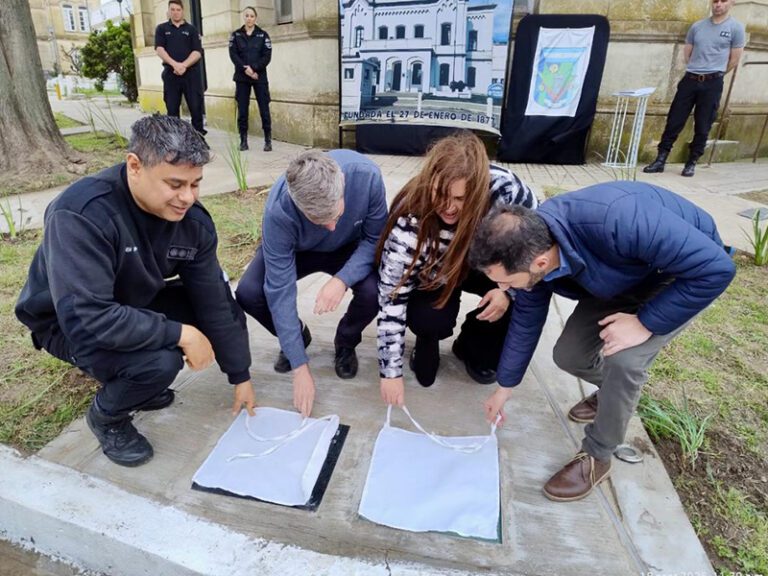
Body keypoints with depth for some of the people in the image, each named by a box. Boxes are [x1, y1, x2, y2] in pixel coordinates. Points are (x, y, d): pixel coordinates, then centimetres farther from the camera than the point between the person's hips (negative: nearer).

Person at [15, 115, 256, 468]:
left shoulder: (193, 220, -16)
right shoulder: (81, 215, -33)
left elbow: (213, 302, -11)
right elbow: (86, 318, -39)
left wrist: (240, 376, -6)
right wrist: (179, 334, -35)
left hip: (136, 304, 6)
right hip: (68, 323, -6)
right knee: (159, 360, -32)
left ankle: (140, 382, 10)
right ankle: (107, 416, 4)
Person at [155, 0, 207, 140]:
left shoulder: (191, 29, 10)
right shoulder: (161, 28, 12)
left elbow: (197, 52, -1)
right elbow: (159, 49, -1)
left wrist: (184, 65, -15)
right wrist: (174, 64, -17)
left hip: (191, 74, -1)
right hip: (170, 74, 1)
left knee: (196, 107, -6)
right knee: (172, 109, 2)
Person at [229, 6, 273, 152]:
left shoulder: (263, 35, 5)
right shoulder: (236, 35, 8)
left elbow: (267, 56, -4)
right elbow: (233, 55, -2)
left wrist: (254, 68, -15)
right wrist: (245, 69, -16)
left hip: (260, 77, -1)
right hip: (241, 78, 1)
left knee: (264, 109, -5)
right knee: (242, 110, 0)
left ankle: (268, 140, 0)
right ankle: (243, 140, 7)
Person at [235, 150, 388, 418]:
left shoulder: (366, 175, -35)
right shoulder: (278, 210, -35)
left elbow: (376, 238, -20)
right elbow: (280, 290, -31)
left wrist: (342, 279, -39)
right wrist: (300, 367, -30)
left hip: (350, 248, 0)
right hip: (296, 251, 0)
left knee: (374, 291, -30)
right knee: (248, 293, -25)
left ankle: (346, 342, 5)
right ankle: (296, 337, 8)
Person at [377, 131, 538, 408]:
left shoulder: (504, 188, -31)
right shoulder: (410, 217, -35)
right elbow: (393, 295, -28)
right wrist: (391, 371, -26)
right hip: (434, 276, -2)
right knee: (429, 319, -31)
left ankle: (476, 348, 6)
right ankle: (427, 340, 9)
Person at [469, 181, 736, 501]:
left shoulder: (615, 222, -45)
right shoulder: (530, 246, -22)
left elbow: (716, 267, -34)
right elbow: (526, 318, -6)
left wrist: (646, 323, -31)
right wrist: (505, 387, 3)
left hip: (686, 275, -5)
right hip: (624, 277, 6)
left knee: (624, 358, -24)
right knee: (568, 355, -1)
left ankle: (596, 457, 1)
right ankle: (618, 391, 34)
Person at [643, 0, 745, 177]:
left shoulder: (736, 27, 1)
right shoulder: (697, 26, 9)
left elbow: (734, 60, 4)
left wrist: (715, 73, 13)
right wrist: (697, 70, 12)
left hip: (712, 84, -2)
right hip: (689, 80, 2)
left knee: (702, 127, 2)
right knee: (674, 121, -2)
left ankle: (692, 163, 10)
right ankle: (660, 160, 2)